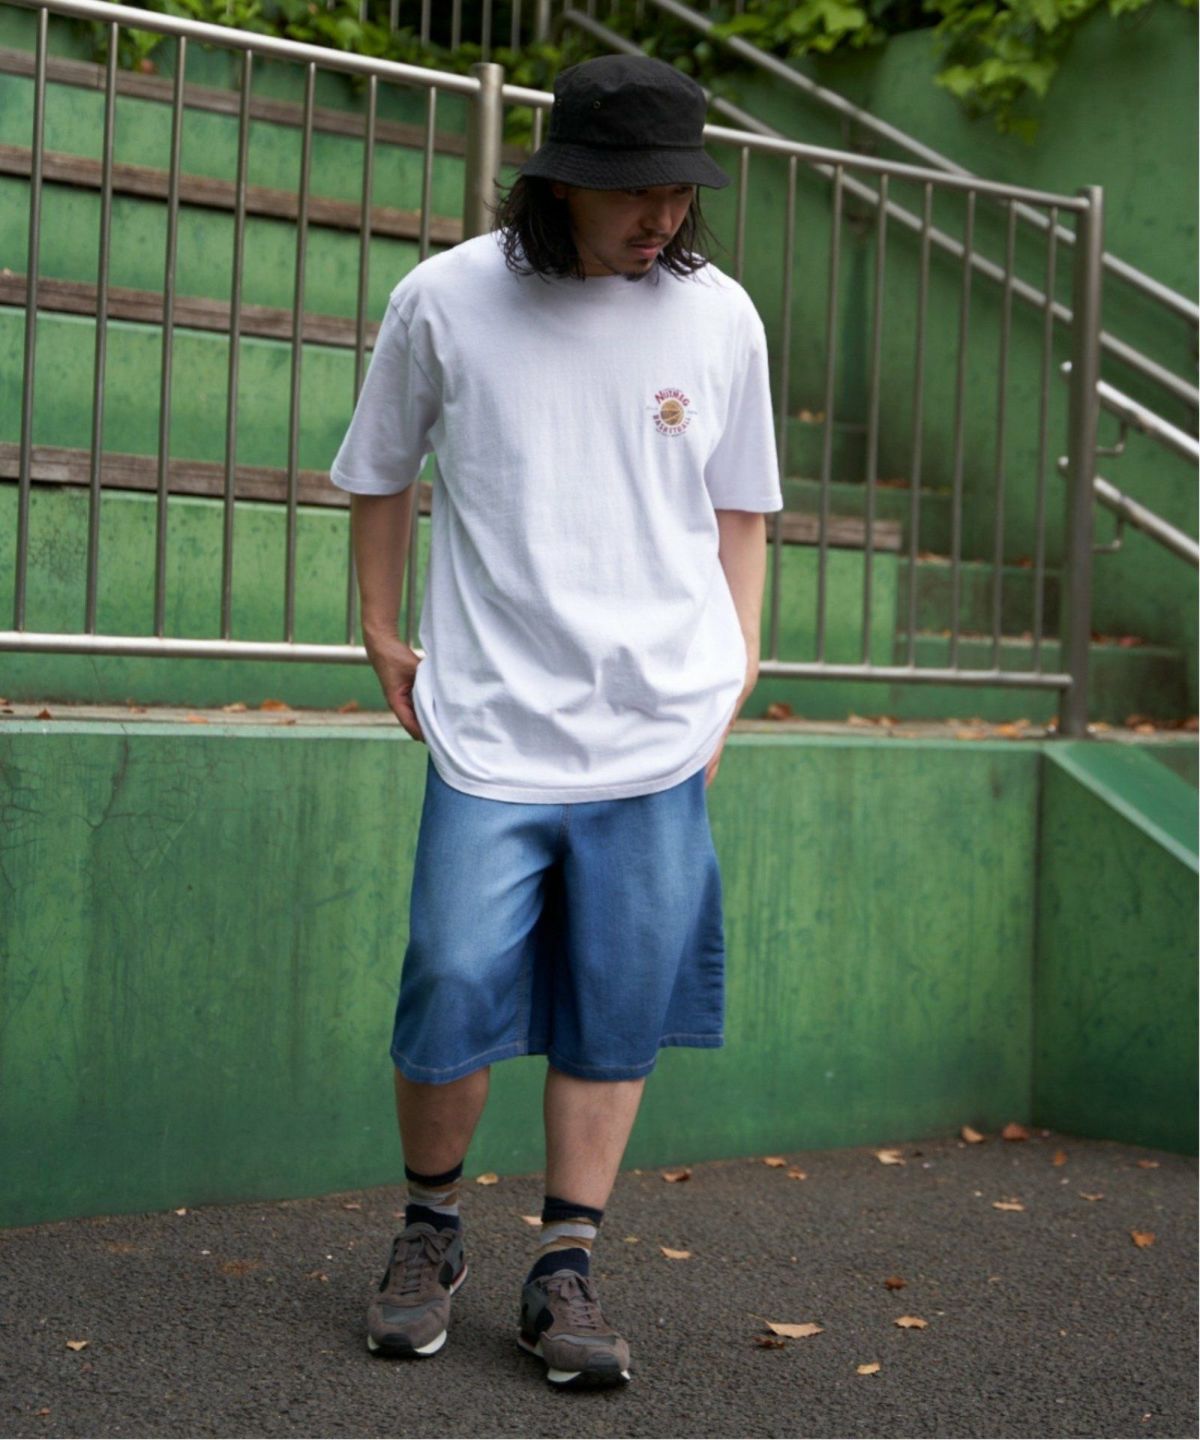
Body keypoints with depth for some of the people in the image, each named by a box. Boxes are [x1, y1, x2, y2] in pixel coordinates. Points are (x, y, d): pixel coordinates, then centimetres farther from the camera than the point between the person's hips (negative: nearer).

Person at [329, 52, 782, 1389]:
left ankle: (564, 1270, 19)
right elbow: (379, 475, 13)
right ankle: (429, 1229, 22)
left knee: (619, 1013, 5)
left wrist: (735, 673, 11)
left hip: (659, 730, 2)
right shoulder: (445, 299, -2)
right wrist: (382, 637, 12)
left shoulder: (718, 315, 3)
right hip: (491, 726, -2)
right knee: (454, 990, -4)